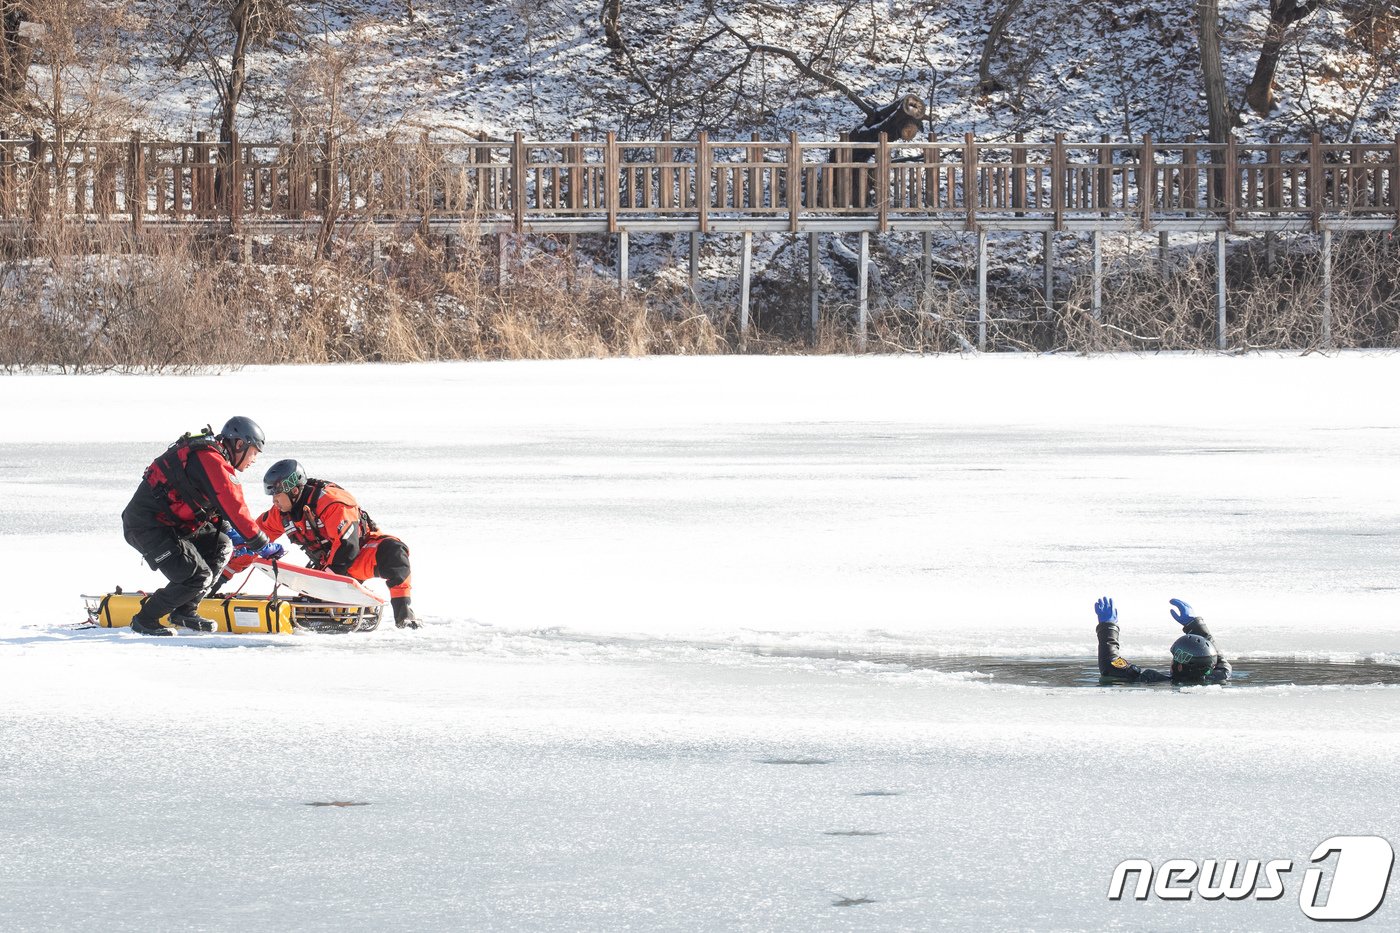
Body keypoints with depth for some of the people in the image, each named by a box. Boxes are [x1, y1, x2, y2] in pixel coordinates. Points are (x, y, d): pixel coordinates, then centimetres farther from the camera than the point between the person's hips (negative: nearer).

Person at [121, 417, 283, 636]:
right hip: (146, 526, -10)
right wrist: (260, 542, -14)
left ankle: (185, 612, 15)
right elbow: (234, 507, -22)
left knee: (221, 546, 14)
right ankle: (145, 620, 1)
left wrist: (226, 527, 7)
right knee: (198, 576, -16)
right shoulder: (212, 461, -18)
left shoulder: (205, 453, 15)